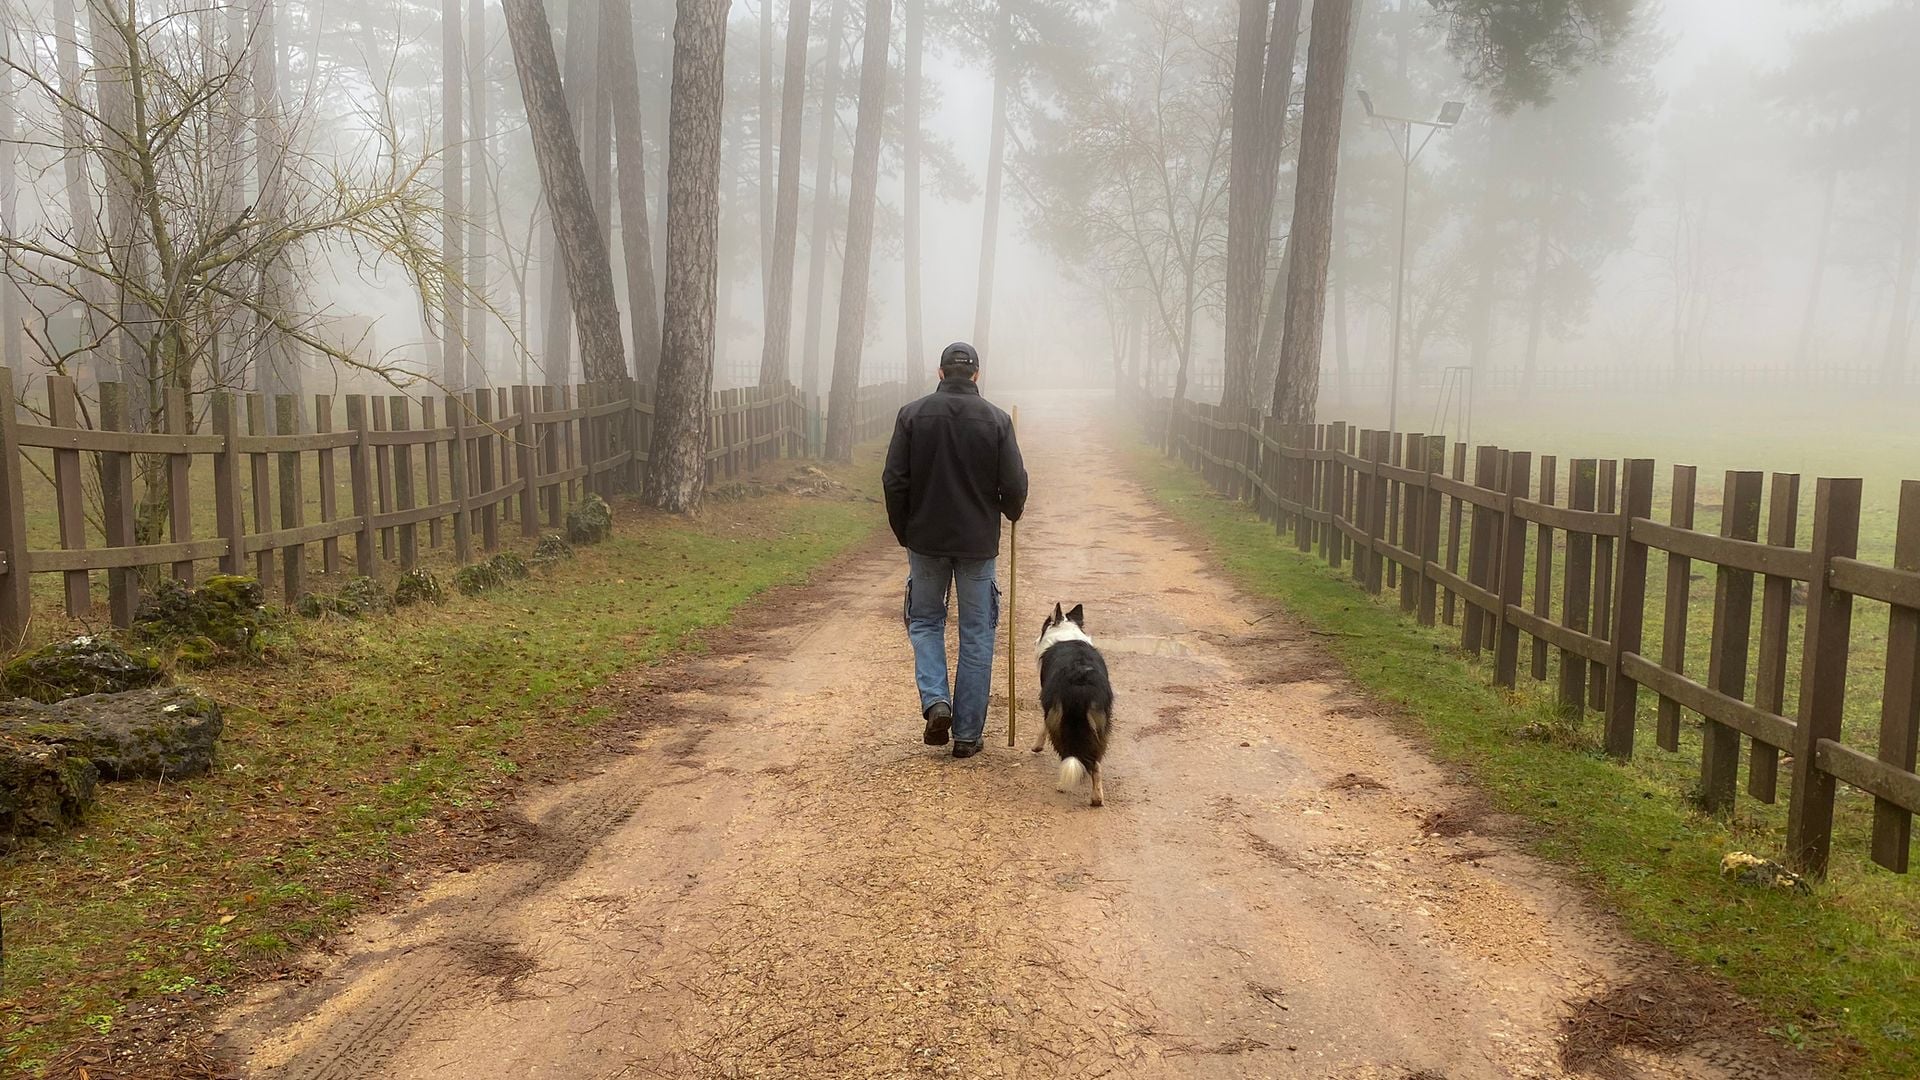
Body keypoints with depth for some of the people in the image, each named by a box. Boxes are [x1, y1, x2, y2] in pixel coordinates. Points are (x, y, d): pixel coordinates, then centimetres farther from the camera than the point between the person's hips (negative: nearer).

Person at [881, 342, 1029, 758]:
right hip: (978, 543, 0)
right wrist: (1011, 514, 16)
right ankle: (967, 734, 10)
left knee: (925, 622, 19)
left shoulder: (912, 414, -4)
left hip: (926, 540, 1)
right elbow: (1014, 485, -6)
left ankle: (935, 701, -3)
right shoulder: (996, 420, -5)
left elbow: (894, 481, -5)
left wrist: (903, 533, 8)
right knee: (976, 636, 8)